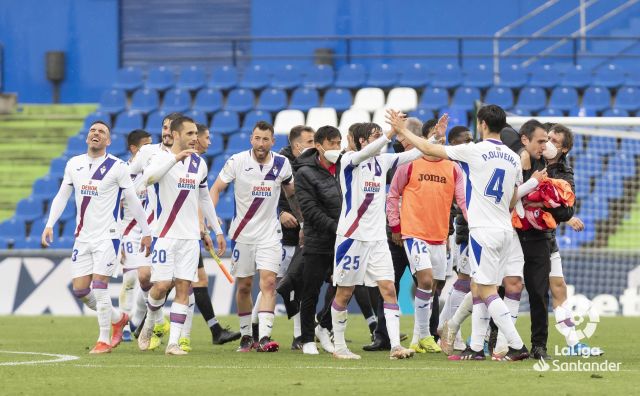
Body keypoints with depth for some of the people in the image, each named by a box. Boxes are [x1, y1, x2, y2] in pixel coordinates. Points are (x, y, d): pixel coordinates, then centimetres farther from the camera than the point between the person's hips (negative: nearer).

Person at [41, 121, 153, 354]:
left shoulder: (117, 167, -6)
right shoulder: (74, 164, 8)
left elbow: (133, 201, -1)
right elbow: (62, 196, 14)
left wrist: (146, 232, 2)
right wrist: (50, 224, 4)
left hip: (106, 236, -5)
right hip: (82, 236, 5)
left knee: (99, 286, -12)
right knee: (79, 289, 2)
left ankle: (105, 340, -1)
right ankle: (118, 318, 25)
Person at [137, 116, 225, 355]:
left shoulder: (199, 164, 11)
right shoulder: (162, 158, -6)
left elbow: (205, 199, 22)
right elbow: (148, 178, -28)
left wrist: (217, 231, 20)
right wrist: (175, 158, -32)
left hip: (190, 236, 4)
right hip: (167, 234, -4)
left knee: (183, 288, -3)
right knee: (161, 285, -7)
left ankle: (173, 343, -3)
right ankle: (149, 324, 22)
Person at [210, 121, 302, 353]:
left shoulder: (282, 164, -2)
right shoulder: (237, 161, -8)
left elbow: (292, 195, 15)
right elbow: (216, 189, -2)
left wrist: (302, 222, 17)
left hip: (270, 233, 0)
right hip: (243, 233, 0)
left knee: (268, 282, -14)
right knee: (244, 286, 6)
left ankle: (264, 337, -20)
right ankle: (246, 336, 21)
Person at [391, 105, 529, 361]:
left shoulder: (475, 151, -9)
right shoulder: (513, 158, 9)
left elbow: (429, 150, -3)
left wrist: (402, 130, 10)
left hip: (483, 231, -7)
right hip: (505, 230, 7)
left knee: (487, 291, -6)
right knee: (477, 289, 13)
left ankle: (517, 346, -13)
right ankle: (476, 348, 14)